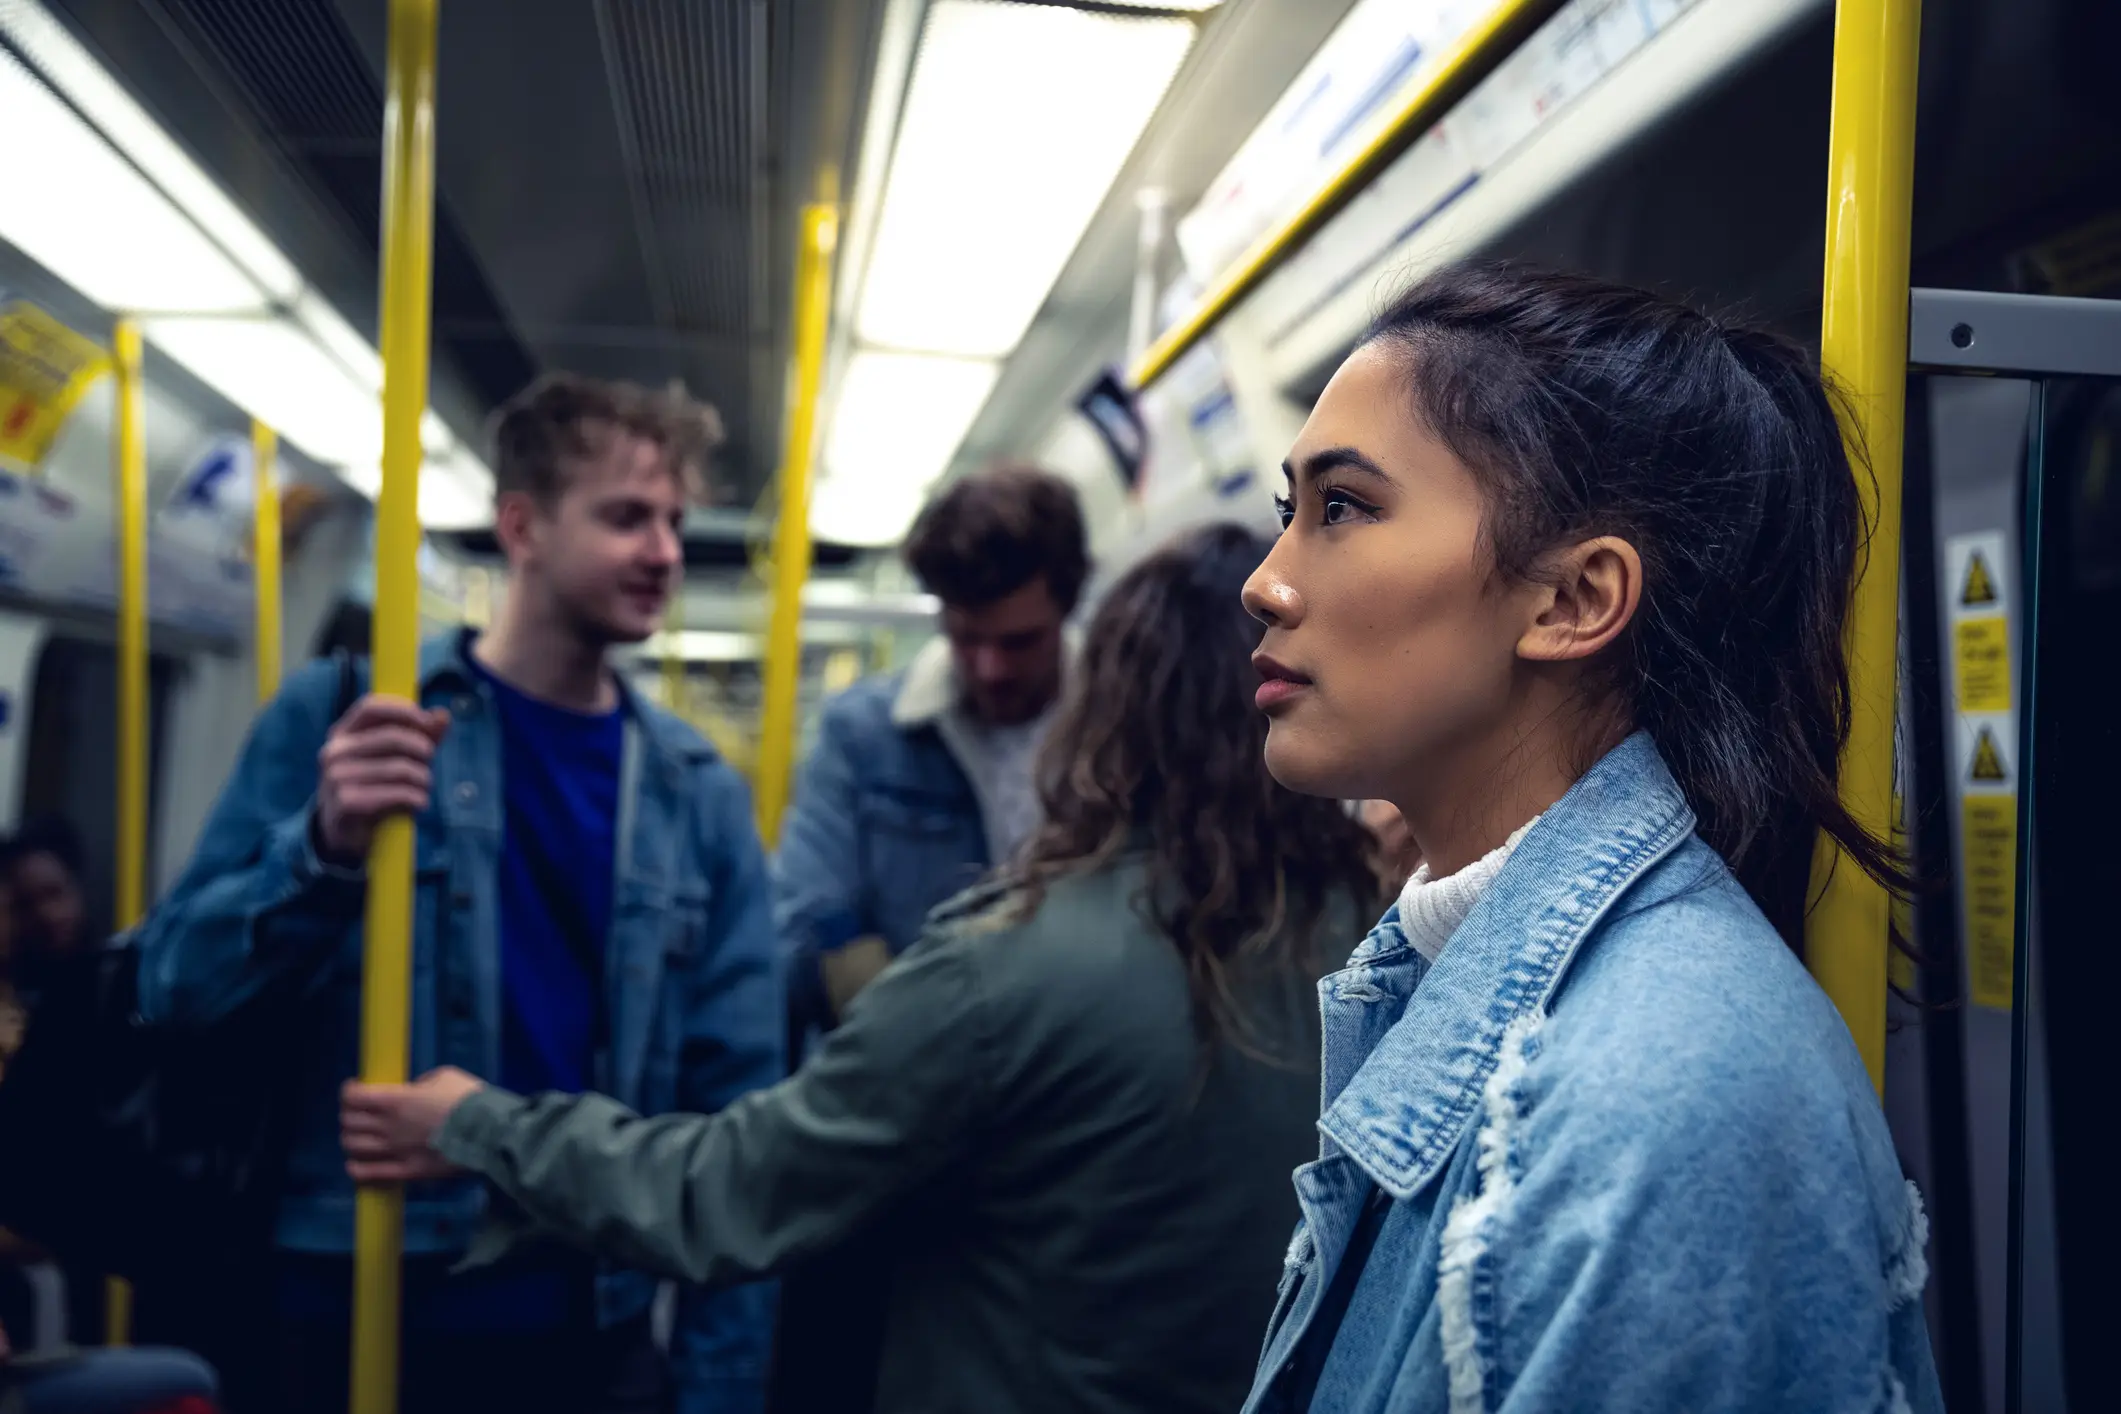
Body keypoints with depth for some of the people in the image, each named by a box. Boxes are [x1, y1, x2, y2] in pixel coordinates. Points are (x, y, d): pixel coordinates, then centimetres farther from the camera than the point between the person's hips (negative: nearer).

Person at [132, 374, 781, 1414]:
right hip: (362, 1323, -2)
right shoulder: (343, 716, -6)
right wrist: (324, 847, -23)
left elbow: (734, 1109, 2)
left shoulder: (700, 798, 1)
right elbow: (175, 990, -6)